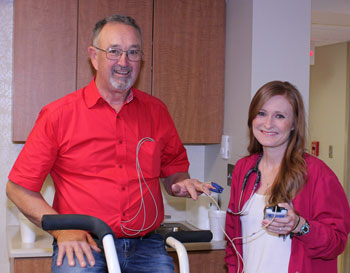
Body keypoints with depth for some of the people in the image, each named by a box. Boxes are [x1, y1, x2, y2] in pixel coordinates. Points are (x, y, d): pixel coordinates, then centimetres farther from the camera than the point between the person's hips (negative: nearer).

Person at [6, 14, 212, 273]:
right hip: (81, 247, -3)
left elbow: (173, 167, 24)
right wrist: (62, 230, -9)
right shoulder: (59, 114, 0)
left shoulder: (156, 111, 10)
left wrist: (180, 183, 1)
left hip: (146, 247, 4)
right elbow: (19, 188, 2)